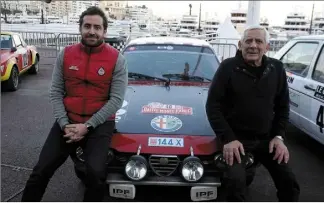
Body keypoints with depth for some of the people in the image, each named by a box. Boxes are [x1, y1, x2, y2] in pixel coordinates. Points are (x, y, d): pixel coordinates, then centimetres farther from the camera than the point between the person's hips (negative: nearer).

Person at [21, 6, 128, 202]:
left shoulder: (117, 59, -7)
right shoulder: (66, 54, 3)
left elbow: (116, 99, -11)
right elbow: (56, 92, 4)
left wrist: (87, 126, -16)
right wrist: (64, 123, -10)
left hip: (99, 124, -3)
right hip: (68, 121, 3)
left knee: (96, 173, -22)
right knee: (41, 170, 0)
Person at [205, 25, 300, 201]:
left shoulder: (276, 69, 2)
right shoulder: (228, 67, -10)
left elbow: (283, 105, 11)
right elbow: (213, 105, -11)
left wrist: (279, 136, -2)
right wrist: (227, 138, -19)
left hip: (266, 138, 4)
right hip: (236, 137, -4)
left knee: (289, 182, 1)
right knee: (235, 181, -23)